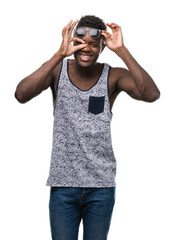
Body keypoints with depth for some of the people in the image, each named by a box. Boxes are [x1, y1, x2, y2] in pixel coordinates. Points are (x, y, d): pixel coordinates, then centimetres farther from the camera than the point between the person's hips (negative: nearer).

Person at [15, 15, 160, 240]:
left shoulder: (113, 76, -4)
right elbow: (21, 94, -21)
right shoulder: (58, 70, -3)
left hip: (102, 184, 0)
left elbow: (151, 94, -22)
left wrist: (122, 51, -24)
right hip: (63, 182, 0)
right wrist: (60, 54, -26)